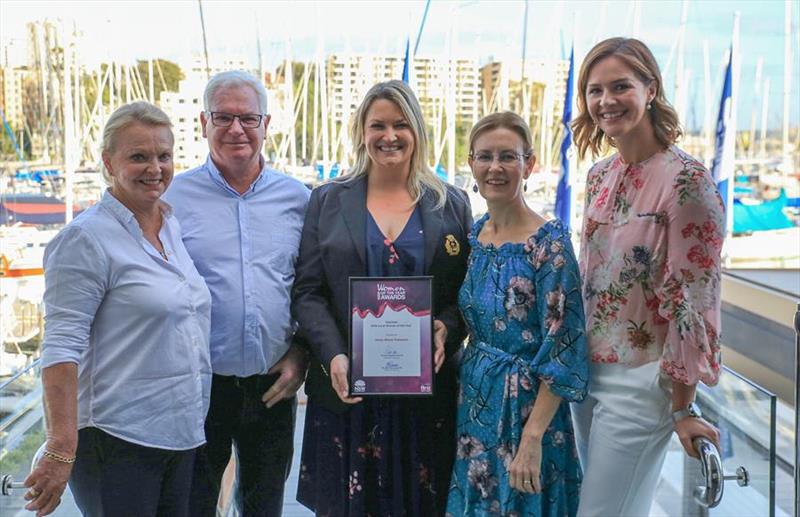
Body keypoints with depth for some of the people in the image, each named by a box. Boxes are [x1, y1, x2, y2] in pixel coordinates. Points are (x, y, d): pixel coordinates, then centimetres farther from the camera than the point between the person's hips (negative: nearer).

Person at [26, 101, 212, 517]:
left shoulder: (175, 227, 9)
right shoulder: (86, 239, -12)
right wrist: (61, 451, -20)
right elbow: (62, 347, -16)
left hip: (183, 436, 7)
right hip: (116, 440, -7)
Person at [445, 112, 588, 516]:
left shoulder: (549, 241, -16)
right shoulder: (472, 236, 3)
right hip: (473, 402, 6)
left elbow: (564, 350, -18)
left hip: (527, 407, -6)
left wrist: (532, 437, -21)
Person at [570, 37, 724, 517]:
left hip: (640, 381, -7)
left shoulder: (686, 179, -17)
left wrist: (683, 406, -14)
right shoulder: (600, 175, 6)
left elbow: (693, 300, -16)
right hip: (588, 369, 7)